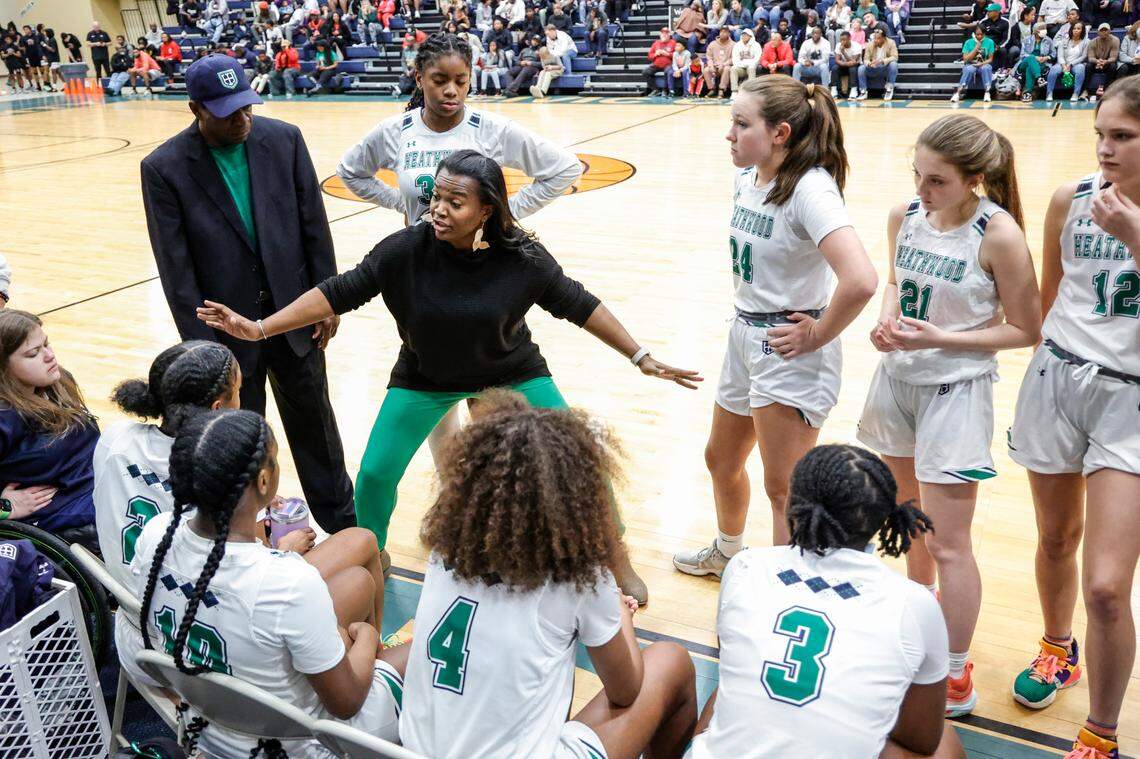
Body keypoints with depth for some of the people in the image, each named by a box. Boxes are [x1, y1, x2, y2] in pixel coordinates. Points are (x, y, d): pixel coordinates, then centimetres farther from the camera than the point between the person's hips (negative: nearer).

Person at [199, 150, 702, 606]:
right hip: (425, 377, 1)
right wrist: (259, 328, -25)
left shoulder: (522, 259, -25)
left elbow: (577, 305, -12)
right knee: (375, 473, -3)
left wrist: (641, 358, -8)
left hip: (513, 374, 0)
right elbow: (338, 293, -19)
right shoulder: (406, 250, -26)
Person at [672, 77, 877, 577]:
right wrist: (749, 311, 13)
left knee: (784, 489, 0)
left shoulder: (810, 188, -23)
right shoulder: (747, 178, 2)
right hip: (744, 334, 9)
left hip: (790, 349, -9)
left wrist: (817, 336, -21)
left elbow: (860, 281, -35)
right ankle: (728, 551, 51)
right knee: (721, 461, 25)